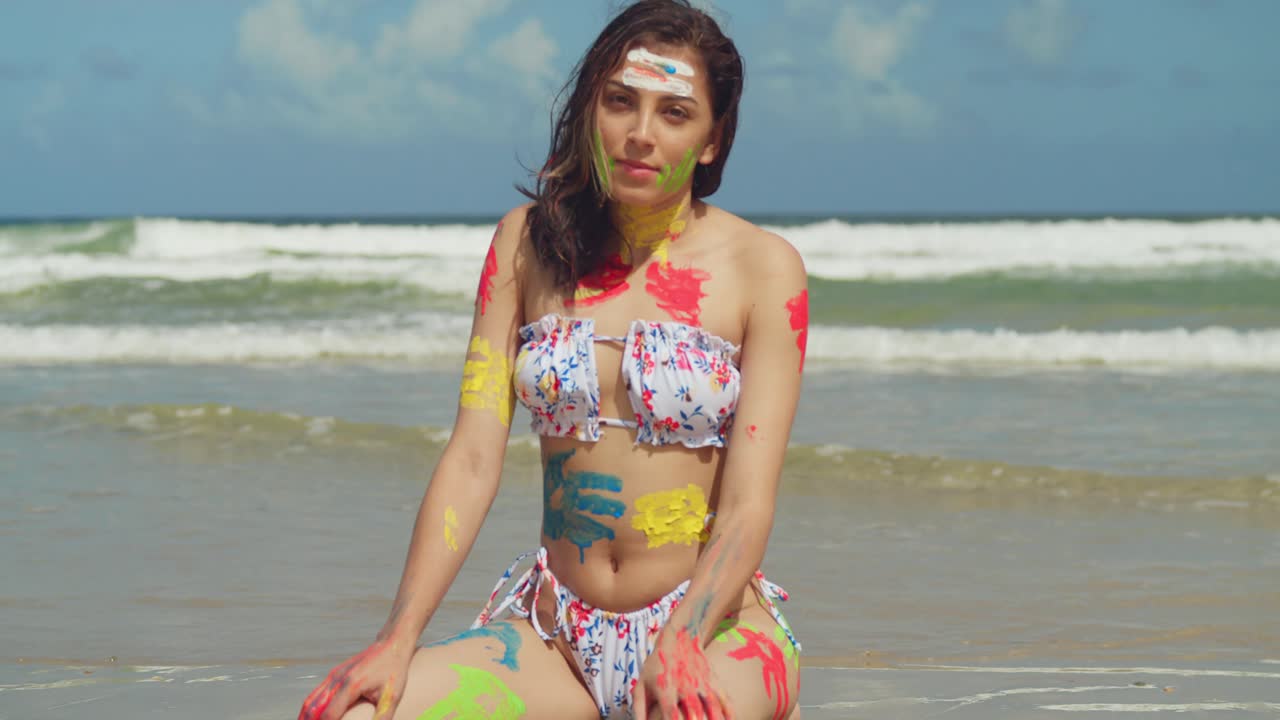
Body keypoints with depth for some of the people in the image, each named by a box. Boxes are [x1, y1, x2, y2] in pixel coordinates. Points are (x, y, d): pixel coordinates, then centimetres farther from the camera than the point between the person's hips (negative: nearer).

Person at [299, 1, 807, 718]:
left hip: (714, 626, -3)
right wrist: (400, 637, -14)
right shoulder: (530, 243, 7)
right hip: (552, 632, 3)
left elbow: (748, 504, -9)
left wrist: (680, 646, -27)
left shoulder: (762, 267, -2)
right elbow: (473, 457, -1)